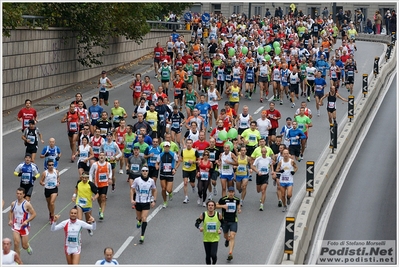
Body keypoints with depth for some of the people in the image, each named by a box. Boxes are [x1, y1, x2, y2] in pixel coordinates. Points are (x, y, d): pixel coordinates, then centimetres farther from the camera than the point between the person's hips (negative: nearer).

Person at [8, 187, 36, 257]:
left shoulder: (27, 204, -16)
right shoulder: (13, 203, -2)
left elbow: (34, 214, -12)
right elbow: (11, 212, 18)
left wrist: (27, 221, -25)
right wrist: (10, 220, 1)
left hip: (24, 227, -2)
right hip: (16, 226, 3)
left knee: (24, 246, 7)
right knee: (16, 243, -15)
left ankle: (28, 246, 46)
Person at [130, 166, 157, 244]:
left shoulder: (151, 181, -3)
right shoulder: (137, 180, -7)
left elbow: (154, 190, 11)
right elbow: (132, 189, 1)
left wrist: (154, 201, 6)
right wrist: (132, 199, -10)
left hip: (147, 203, -1)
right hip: (138, 202, 1)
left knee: (144, 219, -11)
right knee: (139, 217, 17)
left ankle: (142, 236, -8)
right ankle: (139, 220, 56)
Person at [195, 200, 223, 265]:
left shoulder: (218, 215, -9)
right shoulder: (203, 215, -10)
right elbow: (197, 223, -1)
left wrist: (220, 229, -10)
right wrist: (199, 227, -22)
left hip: (215, 238, -1)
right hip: (206, 239, 1)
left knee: (213, 255, -13)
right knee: (208, 256, 9)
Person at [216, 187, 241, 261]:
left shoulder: (237, 199, -2)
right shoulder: (223, 199, -8)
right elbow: (216, 205, 1)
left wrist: (239, 209, 0)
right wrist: (223, 206, -17)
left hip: (233, 221, 0)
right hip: (225, 221, 1)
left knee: (232, 237, -13)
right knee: (226, 236, 18)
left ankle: (230, 253, -15)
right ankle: (227, 240, 57)